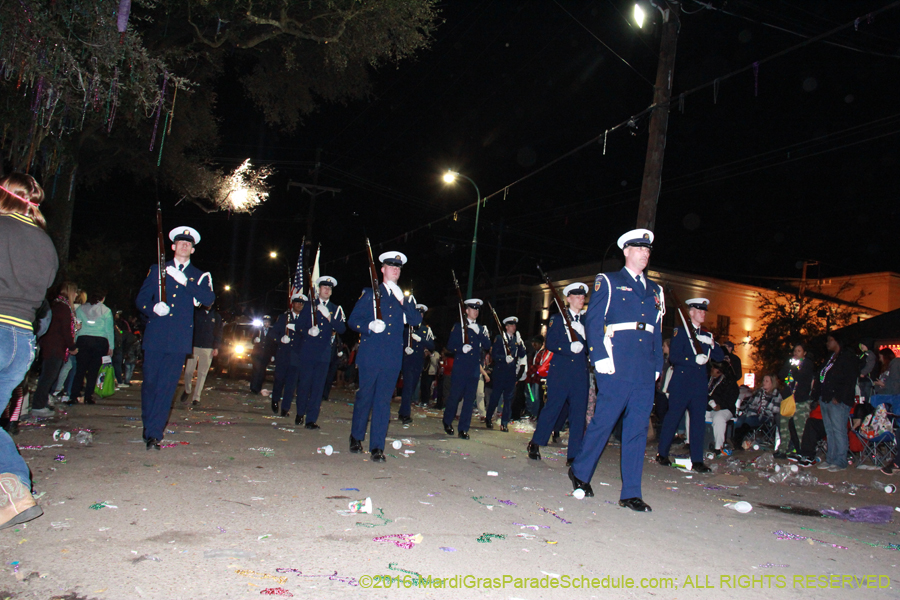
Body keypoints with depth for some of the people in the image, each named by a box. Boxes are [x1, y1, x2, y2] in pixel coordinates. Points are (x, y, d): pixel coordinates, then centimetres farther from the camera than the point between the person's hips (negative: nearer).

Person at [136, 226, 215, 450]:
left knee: (167, 387, -5)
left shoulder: (199, 276, 12)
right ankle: (148, 427, 23)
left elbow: (209, 299, -6)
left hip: (179, 340, -1)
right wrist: (153, 308, -11)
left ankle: (154, 434, -2)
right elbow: (141, 299, 11)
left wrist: (185, 281, -15)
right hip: (155, 337, 1)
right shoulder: (157, 269, 14)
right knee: (150, 383, 6)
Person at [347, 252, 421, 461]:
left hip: (393, 357, 2)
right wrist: (369, 326, -15)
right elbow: (352, 320, 4)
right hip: (370, 355, -1)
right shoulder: (370, 294, 7)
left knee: (383, 401, 0)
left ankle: (377, 447, 4)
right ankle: (356, 437, 28)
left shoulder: (406, 298, 14)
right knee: (364, 397, 7)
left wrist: (403, 300, -12)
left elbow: (415, 321, 0)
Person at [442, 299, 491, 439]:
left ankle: (463, 429, 7)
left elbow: (487, 345, 1)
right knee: (455, 395, 1)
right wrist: (461, 349, -19)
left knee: (470, 399, 1)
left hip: (475, 368, 3)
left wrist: (478, 332, -12)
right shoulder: (458, 326, 4)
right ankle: (447, 421, 24)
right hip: (460, 367, -3)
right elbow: (450, 345, 0)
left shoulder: (482, 329, 14)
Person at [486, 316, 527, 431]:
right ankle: (488, 419, 18)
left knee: (509, 398, 3)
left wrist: (520, 343, -8)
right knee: (495, 396, 2)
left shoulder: (517, 339, 14)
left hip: (512, 373, 4)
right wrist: (505, 358, -21)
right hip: (500, 372, -4)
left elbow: (522, 355, 6)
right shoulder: (499, 338, 0)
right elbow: (493, 354, -6)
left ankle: (504, 423, 8)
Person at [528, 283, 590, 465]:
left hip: (581, 373, 4)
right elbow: (550, 343, -5)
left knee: (579, 414, 1)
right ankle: (535, 444, 19)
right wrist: (570, 347, -19)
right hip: (560, 372, -4)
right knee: (552, 407, 0)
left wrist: (582, 332, -8)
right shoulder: (558, 319, 4)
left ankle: (574, 456, 7)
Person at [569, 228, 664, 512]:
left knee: (638, 429, 4)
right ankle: (580, 471, 22)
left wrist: (657, 365, 12)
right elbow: (593, 320, -3)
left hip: (645, 369, 5)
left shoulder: (654, 290, 21)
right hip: (617, 364, -5)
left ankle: (631, 493, 9)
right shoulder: (609, 281, 5)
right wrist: (600, 357, -12)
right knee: (603, 421, 0)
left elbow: (656, 330, 20)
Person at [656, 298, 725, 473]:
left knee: (699, 421, 3)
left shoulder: (706, 335, 18)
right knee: (672, 418, -1)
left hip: (700, 383, 6)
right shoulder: (680, 331, -1)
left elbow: (720, 357, 11)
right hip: (682, 381, -5)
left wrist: (711, 343, -6)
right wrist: (695, 359, -19)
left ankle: (697, 460, 7)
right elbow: (673, 356, -10)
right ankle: (662, 454, 11)